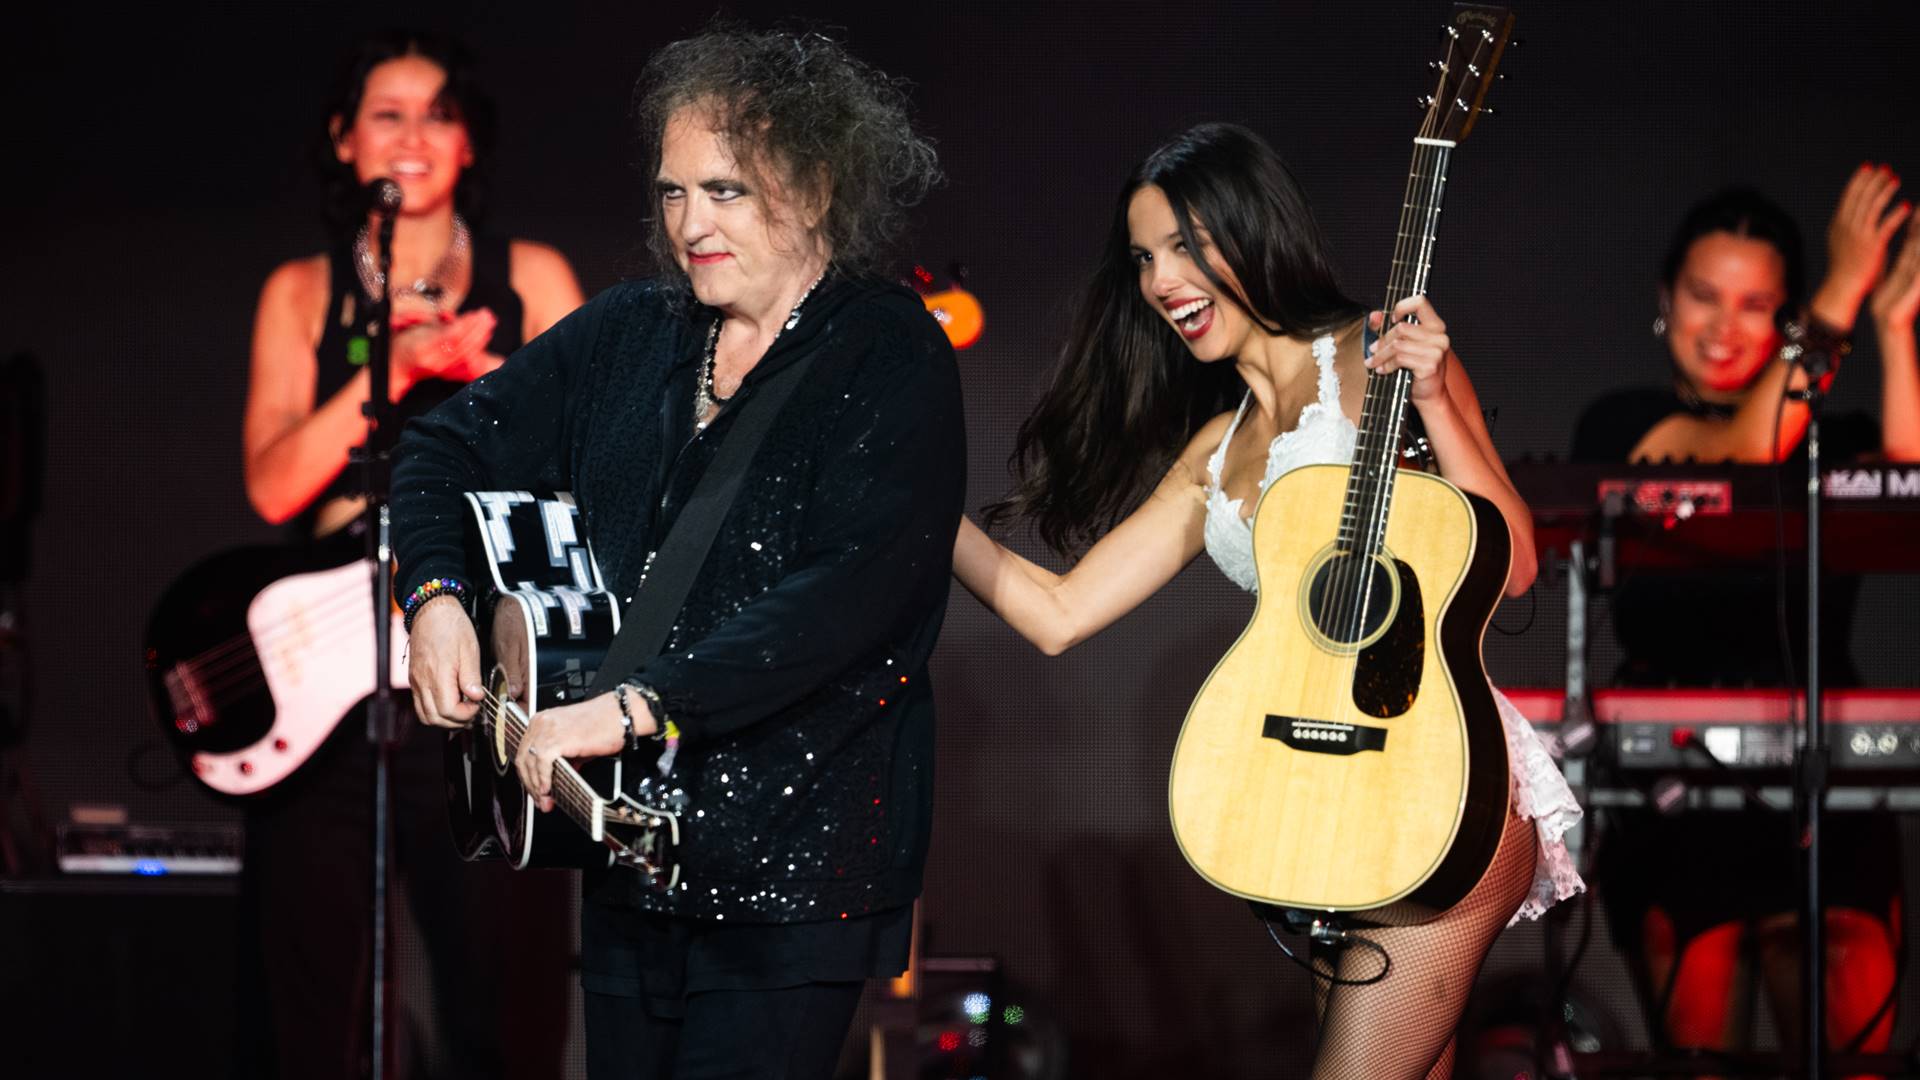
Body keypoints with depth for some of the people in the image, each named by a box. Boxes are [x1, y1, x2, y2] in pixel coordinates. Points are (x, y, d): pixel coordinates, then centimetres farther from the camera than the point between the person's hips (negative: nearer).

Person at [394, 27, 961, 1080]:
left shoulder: (891, 361, -10)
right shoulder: (631, 334, 9)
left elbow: (843, 597, -23)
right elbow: (450, 447, 17)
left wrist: (637, 708, -30)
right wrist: (435, 597, -3)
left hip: (793, 853, -6)